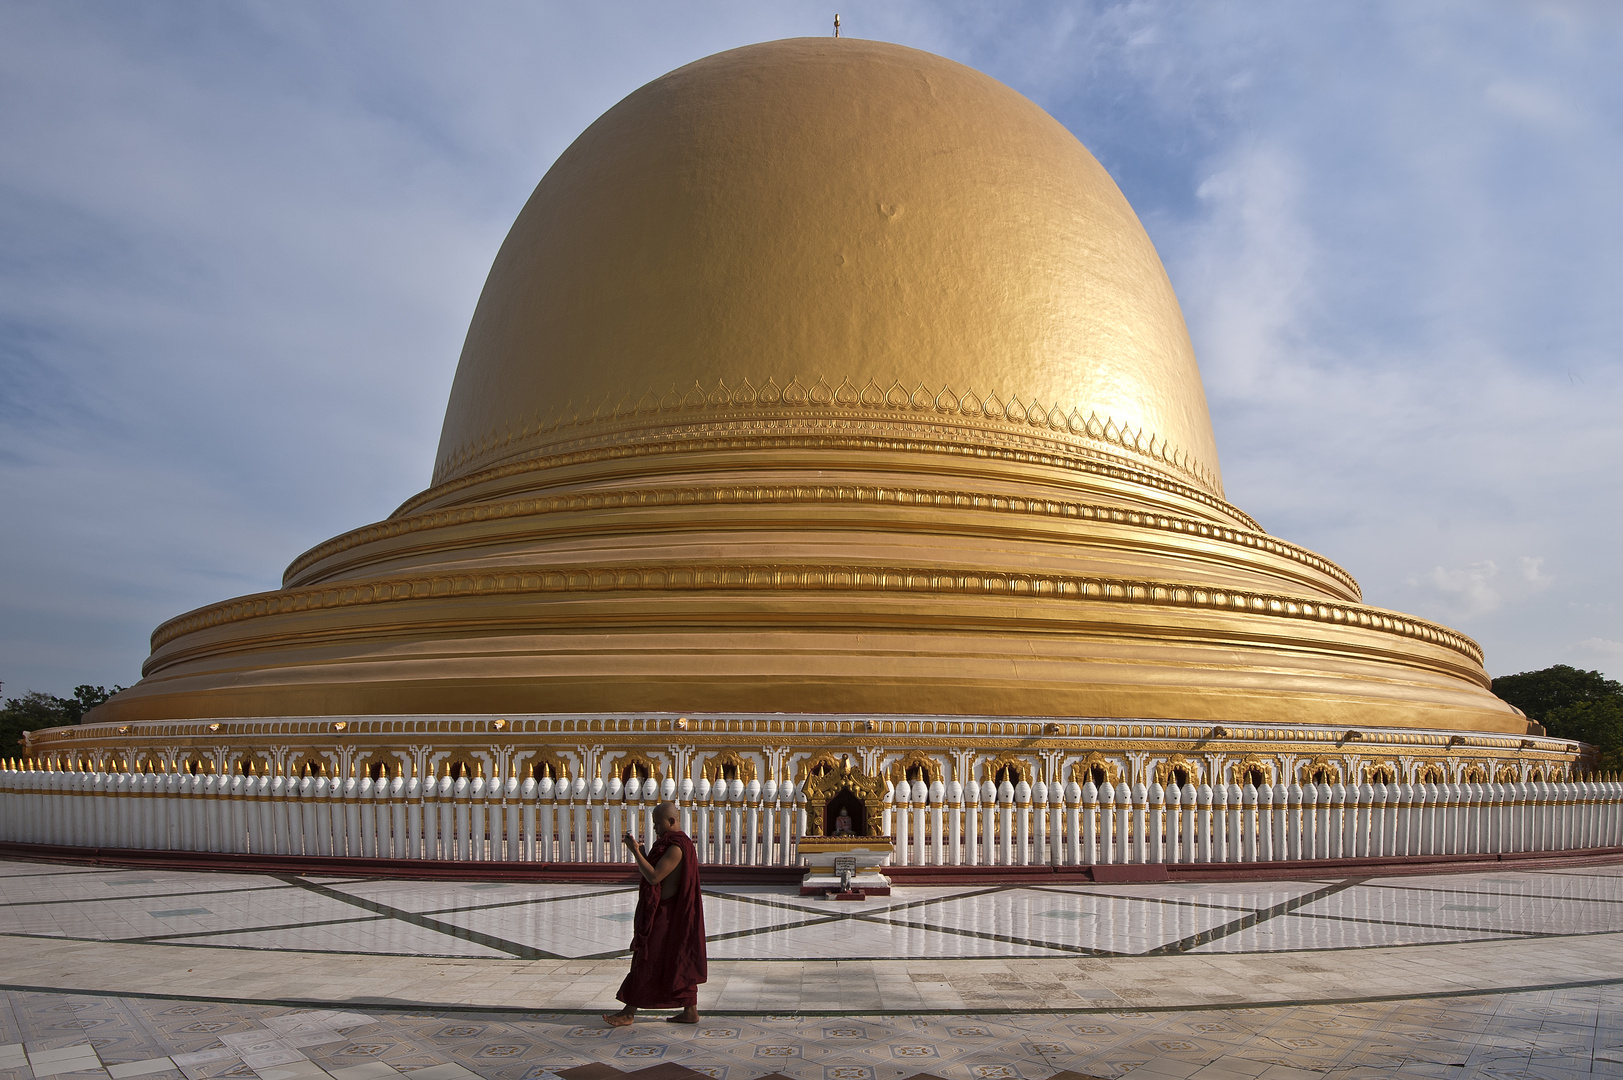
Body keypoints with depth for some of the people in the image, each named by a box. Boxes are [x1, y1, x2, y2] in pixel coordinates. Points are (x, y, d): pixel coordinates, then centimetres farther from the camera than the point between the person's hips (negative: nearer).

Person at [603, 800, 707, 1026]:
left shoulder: (676, 848, -21)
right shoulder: (674, 842, 12)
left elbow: (654, 877, -26)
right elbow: (656, 873, 15)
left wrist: (635, 851, -21)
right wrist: (641, 852, 3)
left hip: (666, 915, -10)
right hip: (671, 912, 10)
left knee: (647, 960, -2)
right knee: (681, 961, 11)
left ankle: (629, 1013, 6)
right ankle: (690, 1011, 15)